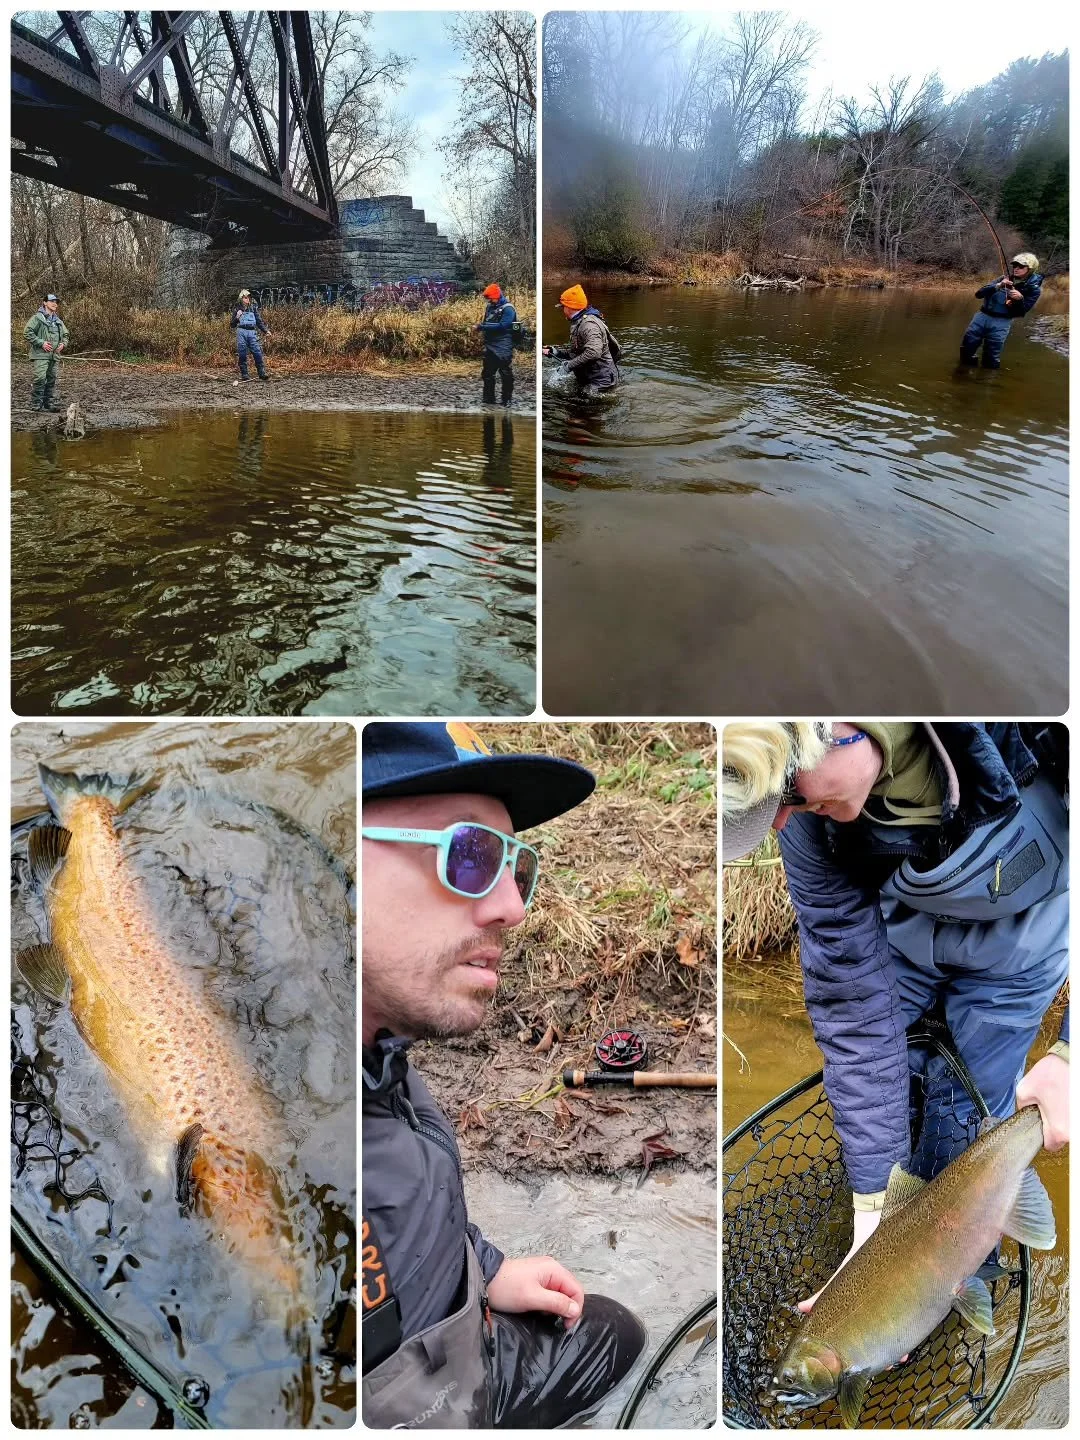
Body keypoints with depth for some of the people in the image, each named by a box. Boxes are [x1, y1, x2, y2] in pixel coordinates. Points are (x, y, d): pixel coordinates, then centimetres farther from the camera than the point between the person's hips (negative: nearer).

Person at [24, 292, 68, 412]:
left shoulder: (58, 321, 18)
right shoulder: (37, 318, -3)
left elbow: (65, 334, 28)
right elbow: (27, 332, -7)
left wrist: (63, 344, 7)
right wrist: (41, 343, -15)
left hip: (55, 355, 6)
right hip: (40, 354, -6)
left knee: (52, 379, 8)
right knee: (40, 378, -14)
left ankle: (49, 402, 17)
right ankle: (36, 403, -9)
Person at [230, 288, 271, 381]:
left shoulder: (253, 307, 11)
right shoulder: (237, 309, 8)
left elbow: (259, 321, 15)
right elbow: (232, 325, 9)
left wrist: (265, 331, 1)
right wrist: (237, 317, -9)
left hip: (252, 332, 1)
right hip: (241, 332, -1)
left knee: (257, 352, -8)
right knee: (242, 354, -1)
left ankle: (262, 373, -6)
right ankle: (244, 374, 4)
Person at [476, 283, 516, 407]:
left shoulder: (508, 309, -13)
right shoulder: (489, 307, 11)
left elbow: (502, 326, -23)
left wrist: (483, 327, -23)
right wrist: (481, 327, -1)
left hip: (503, 348, -8)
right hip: (490, 346, 8)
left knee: (506, 375, -2)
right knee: (487, 374, 13)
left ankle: (507, 400, 6)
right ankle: (488, 399, 23)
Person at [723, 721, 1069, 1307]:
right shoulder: (810, 815, -30)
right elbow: (853, 995, -24)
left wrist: (1070, 1054, -32)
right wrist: (874, 1206, -22)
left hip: (1016, 938, -2)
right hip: (901, 929, 2)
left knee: (959, 1125, 2)